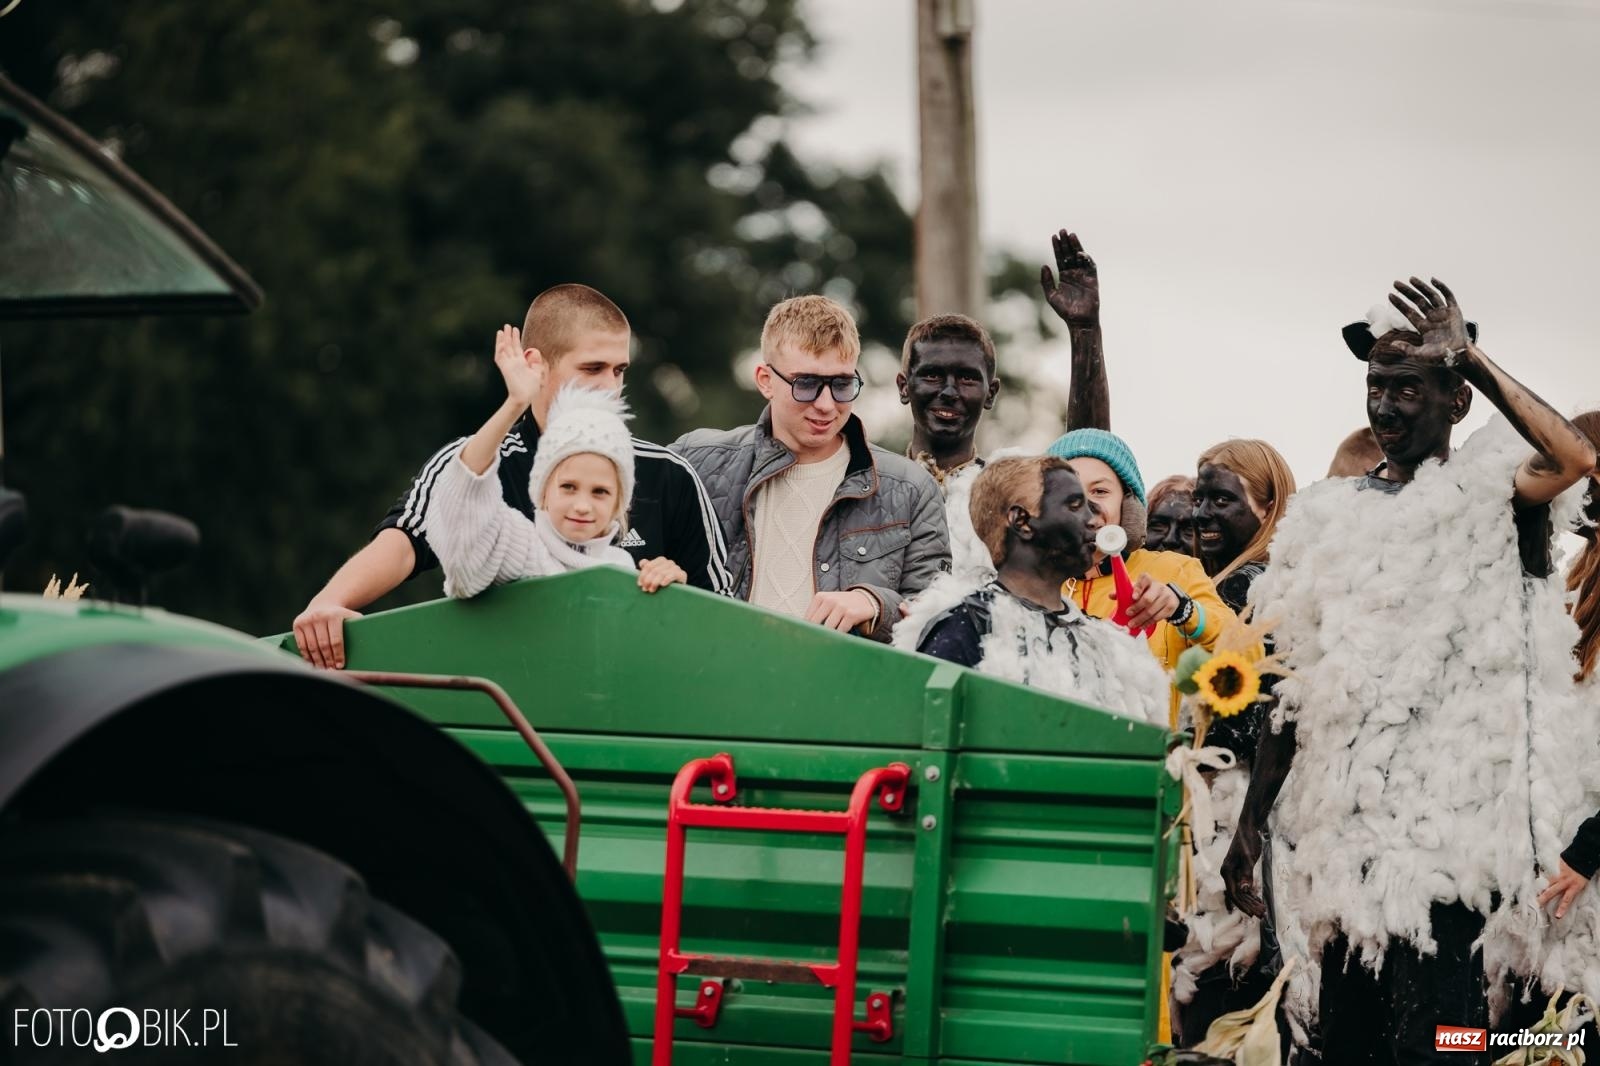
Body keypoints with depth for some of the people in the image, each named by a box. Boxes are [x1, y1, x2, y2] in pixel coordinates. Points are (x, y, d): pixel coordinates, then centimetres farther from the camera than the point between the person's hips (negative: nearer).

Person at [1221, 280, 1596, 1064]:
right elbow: (1295, 688, 16)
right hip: (1342, 820, 5)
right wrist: (1252, 823, 13)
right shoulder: (1328, 515, 14)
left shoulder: (1487, 493, 0)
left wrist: (1470, 357, -16)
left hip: (1449, 819, -5)